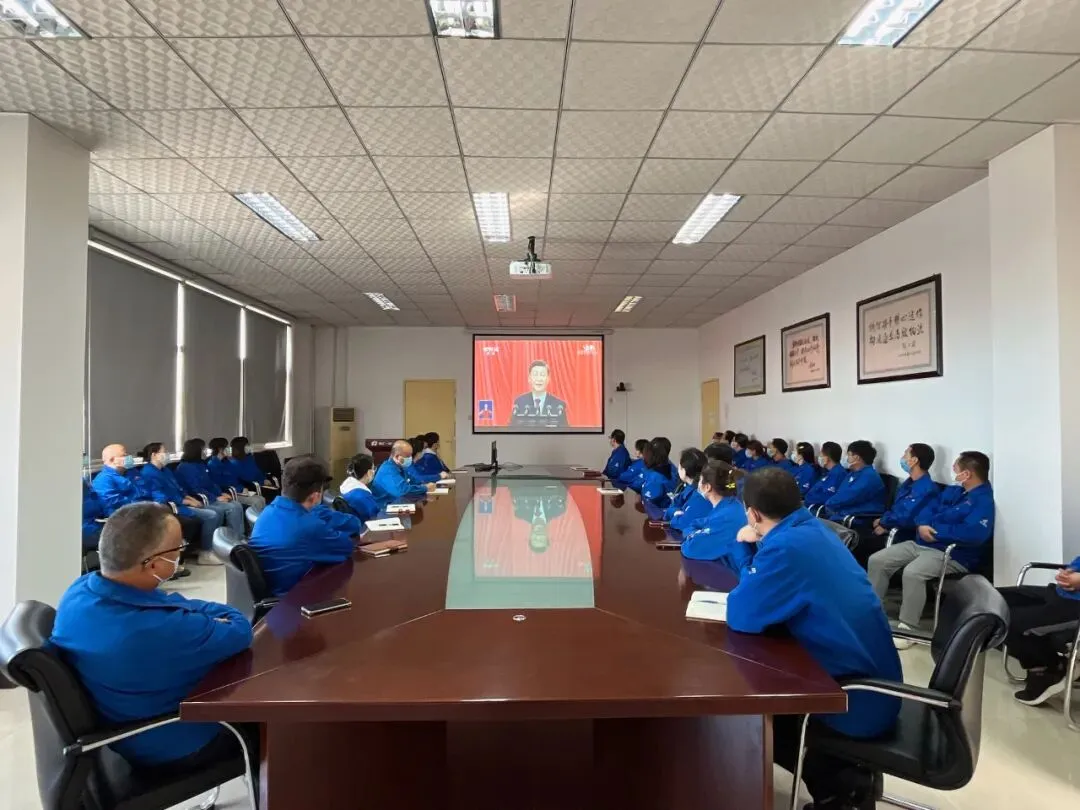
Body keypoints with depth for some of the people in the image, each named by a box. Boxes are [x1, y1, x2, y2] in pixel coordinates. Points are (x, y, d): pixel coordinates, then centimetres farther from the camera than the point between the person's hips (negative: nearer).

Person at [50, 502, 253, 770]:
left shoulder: (81, 589, -14)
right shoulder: (161, 630, -40)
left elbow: (168, 604, 1)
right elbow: (240, 631, -22)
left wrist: (212, 613, -10)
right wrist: (221, 616, -3)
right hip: (165, 748, -8)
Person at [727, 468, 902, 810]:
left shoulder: (786, 547, -28)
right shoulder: (811, 529, 3)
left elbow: (741, 616, -21)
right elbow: (765, 587, 17)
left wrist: (748, 551, -7)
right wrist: (750, 550, -1)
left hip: (858, 699, -9)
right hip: (872, 680, 9)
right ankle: (840, 779, 21)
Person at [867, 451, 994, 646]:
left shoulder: (983, 500, -13)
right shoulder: (953, 490, 17)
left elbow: (975, 533, -29)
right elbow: (928, 507, 16)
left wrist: (936, 531, -19)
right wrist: (923, 525, -7)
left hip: (952, 555, -9)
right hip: (920, 544, 9)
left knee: (912, 572, -35)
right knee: (876, 560, -4)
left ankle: (907, 628, -21)